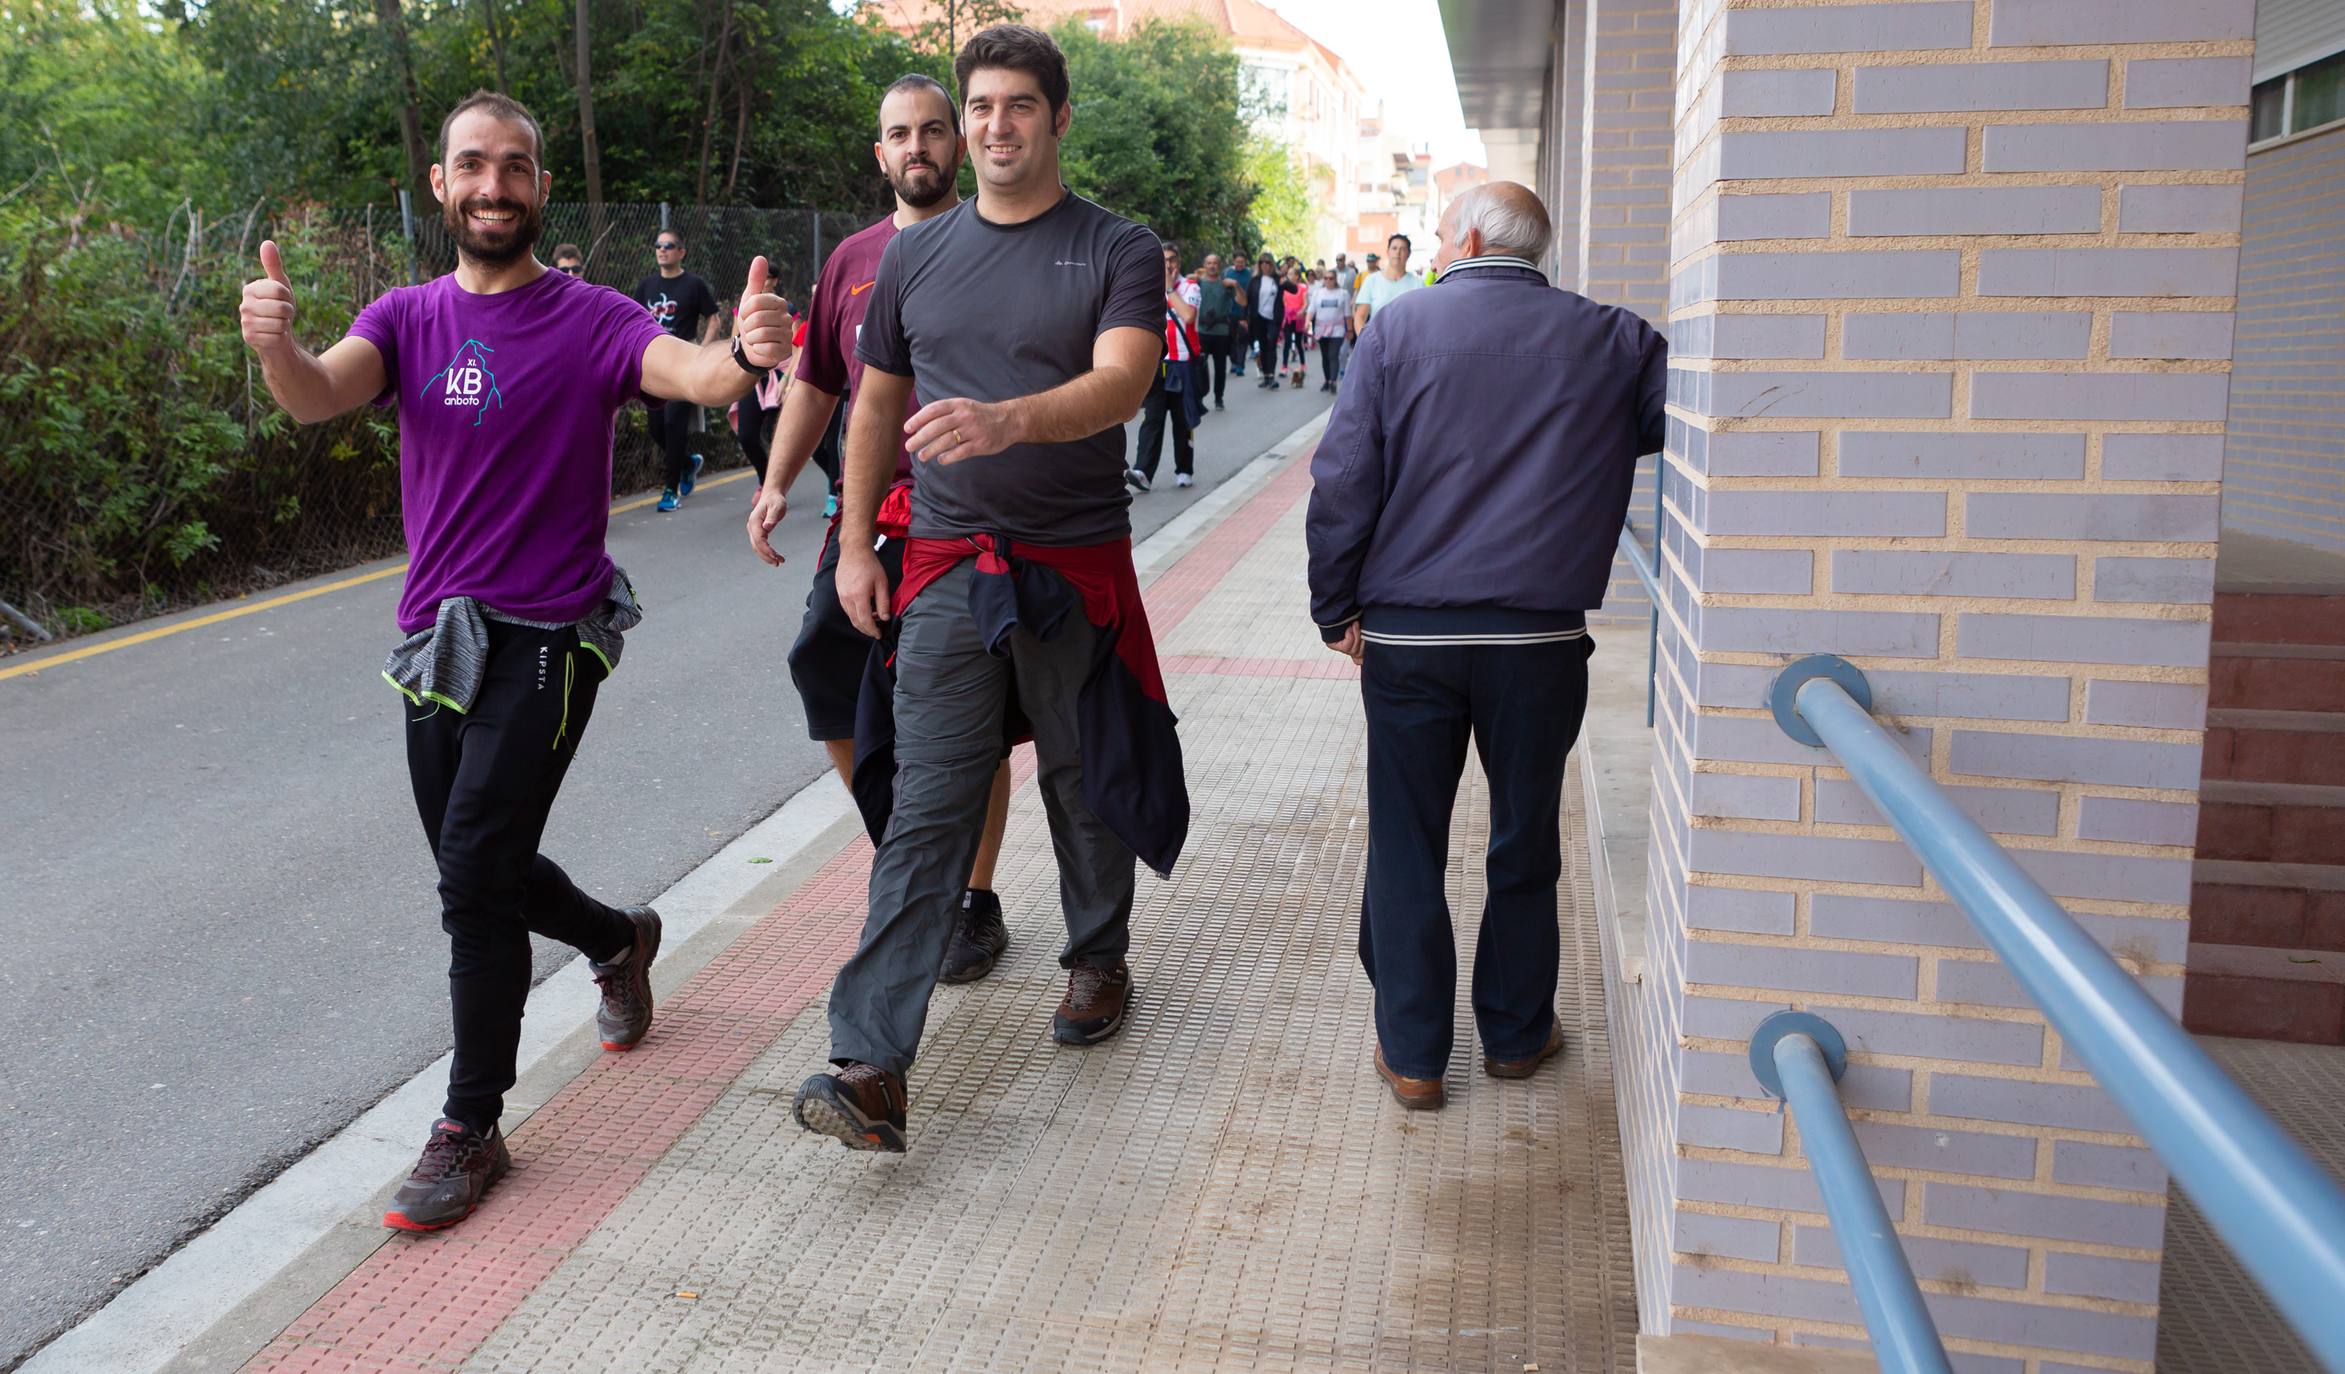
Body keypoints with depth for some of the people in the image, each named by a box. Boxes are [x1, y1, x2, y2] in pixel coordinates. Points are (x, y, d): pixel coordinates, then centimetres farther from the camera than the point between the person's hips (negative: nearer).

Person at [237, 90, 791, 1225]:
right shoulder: (406, 319, 5)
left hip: (549, 634, -5)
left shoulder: (591, 321, -6)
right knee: (476, 869, 16)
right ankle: (618, 940, 46)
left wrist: (745, 352, -48)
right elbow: (318, 397, -14)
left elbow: (698, 374, -25)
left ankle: (470, 1129, 3)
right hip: (437, 635, 5)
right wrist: (275, 345, -37)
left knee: (475, 870, -12)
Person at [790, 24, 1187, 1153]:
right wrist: (855, 543, 11)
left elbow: (1120, 383, -18)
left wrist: (1007, 418, -36)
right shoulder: (915, 256, 11)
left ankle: (1098, 962, 38)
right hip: (945, 568, 2)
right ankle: (872, 1067, -8)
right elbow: (876, 402, 18)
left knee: (1087, 790, 12)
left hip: (1077, 570, -1)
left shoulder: (1119, 252, 0)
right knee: (923, 815, -5)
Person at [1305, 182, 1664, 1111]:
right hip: (1541, 639, 1)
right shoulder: (1610, 341, 2)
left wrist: (1337, 610, 3)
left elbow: (1341, 483, -4)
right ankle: (1515, 1033, 30)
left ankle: (1412, 1055, 17)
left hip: (1406, 635, -1)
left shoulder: (1399, 327, -1)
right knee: (1525, 842, 15)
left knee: (1406, 845, 10)